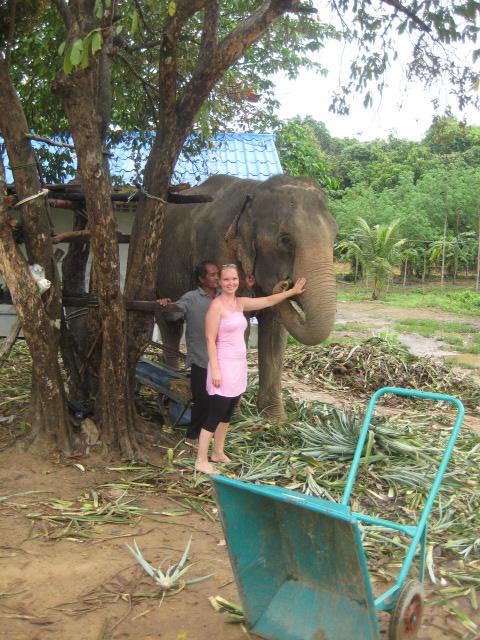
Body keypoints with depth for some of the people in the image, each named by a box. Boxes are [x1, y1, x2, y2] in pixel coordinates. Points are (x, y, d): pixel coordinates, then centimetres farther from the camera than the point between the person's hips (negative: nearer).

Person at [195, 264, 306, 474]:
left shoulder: (240, 303, 9)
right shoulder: (216, 305, -13)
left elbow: (268, 300, 21)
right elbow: (210, 340, -16)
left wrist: (292, 291, 25)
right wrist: (215, 369, -20)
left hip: (239, 364, 8)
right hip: (224, 364, -8)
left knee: (227, 413, 16)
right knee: (215, 414, -4)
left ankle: (218, 452, 29)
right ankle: (201, 461, 4)